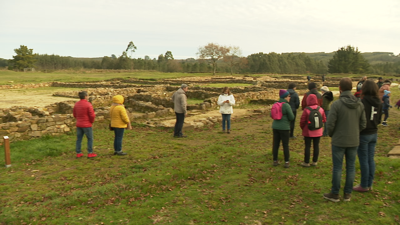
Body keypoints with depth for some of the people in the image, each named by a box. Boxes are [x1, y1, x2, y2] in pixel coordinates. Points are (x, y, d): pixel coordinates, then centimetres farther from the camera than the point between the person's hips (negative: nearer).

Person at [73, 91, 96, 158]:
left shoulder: (76, 104, 3)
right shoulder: (88, 104, -17)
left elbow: (74, 114, 10)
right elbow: (92, 115, -17)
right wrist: (92, 121, 1)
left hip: (79, 124, 6)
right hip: (87, 125, -6)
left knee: (79, 139, 11)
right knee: (90, 139, 6)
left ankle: (78, 153, 17)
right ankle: (90, 153, 9)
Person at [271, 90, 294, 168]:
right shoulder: (286, 105, -14)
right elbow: (291, 117, -10)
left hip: (275, 127, 6)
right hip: (284, 128, -5)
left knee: (275, 144, 10)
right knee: (285, 145, 4)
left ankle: (275, 161, 17)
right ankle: (286, 162, 9)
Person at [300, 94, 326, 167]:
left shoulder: (306, 110, -16)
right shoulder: (321, 109, -3)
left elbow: (302, 121, -11)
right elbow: (324, 120, 5)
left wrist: (302, 127, 8)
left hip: (308, 132, -4)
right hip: (318, 132, 4)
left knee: (307, 146, 4)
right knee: (316, 146, 12)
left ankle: (306, 162, 11)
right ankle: (315, 161, 19)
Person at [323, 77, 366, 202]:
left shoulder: (336, 104, -16)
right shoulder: (360, 104, -1)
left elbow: (330, 124, -15)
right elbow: (363, 124, 3)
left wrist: (331, 134, 5)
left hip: (339, 141, -4)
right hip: (354, 141, 4)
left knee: (337, 167, 5)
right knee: (351, 167, 13)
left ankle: (335, 194, 15)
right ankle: (348, 194, 22)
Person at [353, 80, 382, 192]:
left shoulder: (362, 102, -19)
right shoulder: (379, 103, 1)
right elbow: (379, 120, 8)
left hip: (363, 135, -7)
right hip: (374, 134, 7)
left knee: (364, 160, 3)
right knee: (371, 159, 14)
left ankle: (364, 185, 12)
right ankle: (369, 184, 24)